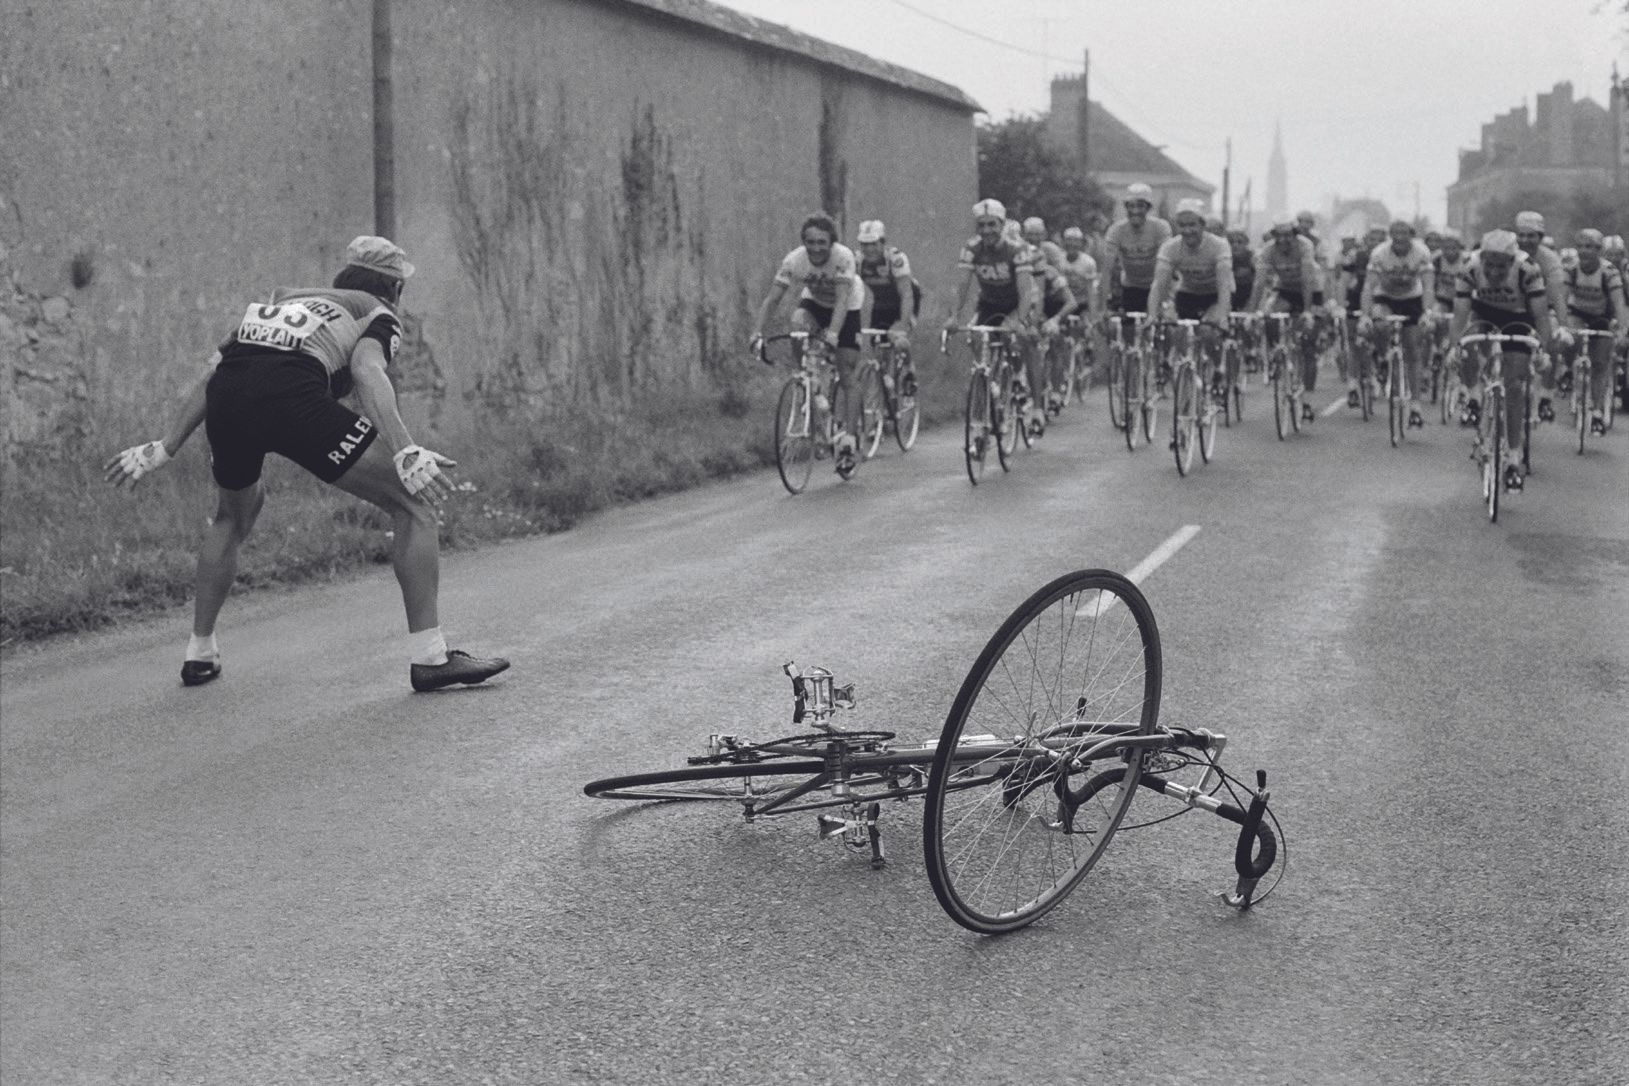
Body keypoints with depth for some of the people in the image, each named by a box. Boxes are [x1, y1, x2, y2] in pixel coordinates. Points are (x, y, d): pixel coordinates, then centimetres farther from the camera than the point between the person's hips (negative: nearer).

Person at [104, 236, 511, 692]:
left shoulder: (281, 301, 38)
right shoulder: (378, 314, 22)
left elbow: (210, 377, 31)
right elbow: (368, 373, -2)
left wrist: (163, 450, 35)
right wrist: (405, 453, -14)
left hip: (226, 399, 6)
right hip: (291, 394, -6)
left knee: (234, 513, 36)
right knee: (413, 506, 6)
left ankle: (199, 653, 36)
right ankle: (428, 657, -1)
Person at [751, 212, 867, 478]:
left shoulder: (843, 257, -34)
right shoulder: (794, 260, -27)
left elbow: (842, 300, -42)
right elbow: (772, 299, -28)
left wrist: (832, 334, -57)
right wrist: (757, 333, -41)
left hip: (848, 308, -2)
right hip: (815, 303, 2)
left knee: (847, 375, -8)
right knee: (798, 320, -33)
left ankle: (850, 440, -1)